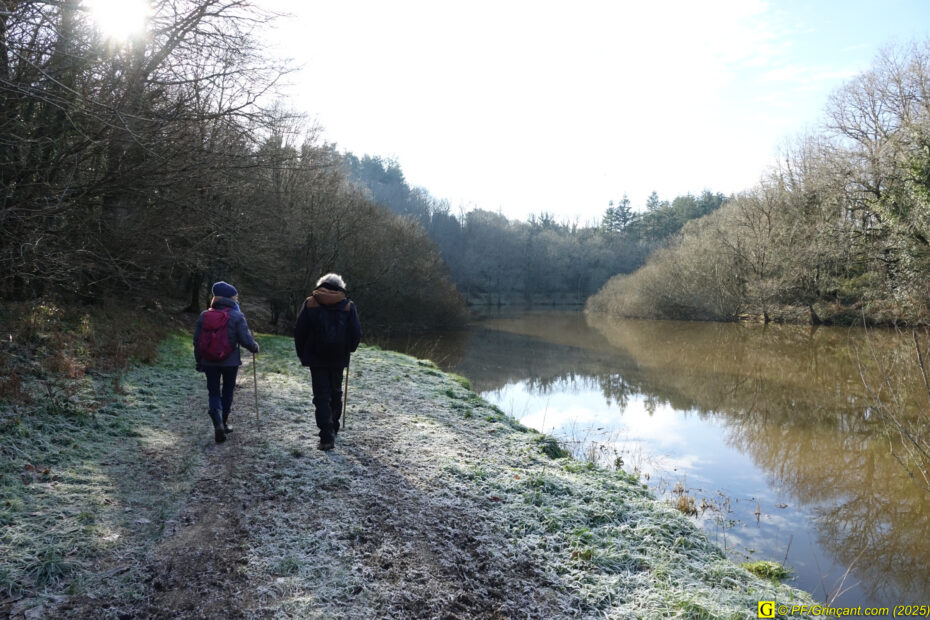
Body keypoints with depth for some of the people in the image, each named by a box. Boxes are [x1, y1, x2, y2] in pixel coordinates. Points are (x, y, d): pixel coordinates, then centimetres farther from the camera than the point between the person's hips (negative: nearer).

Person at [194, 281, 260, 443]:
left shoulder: (204, 315, 0)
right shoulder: (236, 316, -12)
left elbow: (197, 340, 5)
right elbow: (246, 340, -15)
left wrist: (199, 360, 16)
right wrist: (255, 348, 6)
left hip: (209, 362, 2)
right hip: (230, 362, -2)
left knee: (214, 393, 9)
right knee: (227, 391, 18)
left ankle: (217, 423, -11)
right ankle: (224, 422, 28)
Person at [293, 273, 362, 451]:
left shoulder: (310, 304, -1)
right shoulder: (348, 306, -1)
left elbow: (299, 331, -1)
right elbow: (357, 334, -3)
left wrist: (302, 354, 9)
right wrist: (348, 350, 14)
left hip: (316, 358, -1)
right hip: (338, 359, 1)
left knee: (321, 396, 0)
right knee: (335, 393, 18)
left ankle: (327, 437, -8)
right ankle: (333, 429, 30)